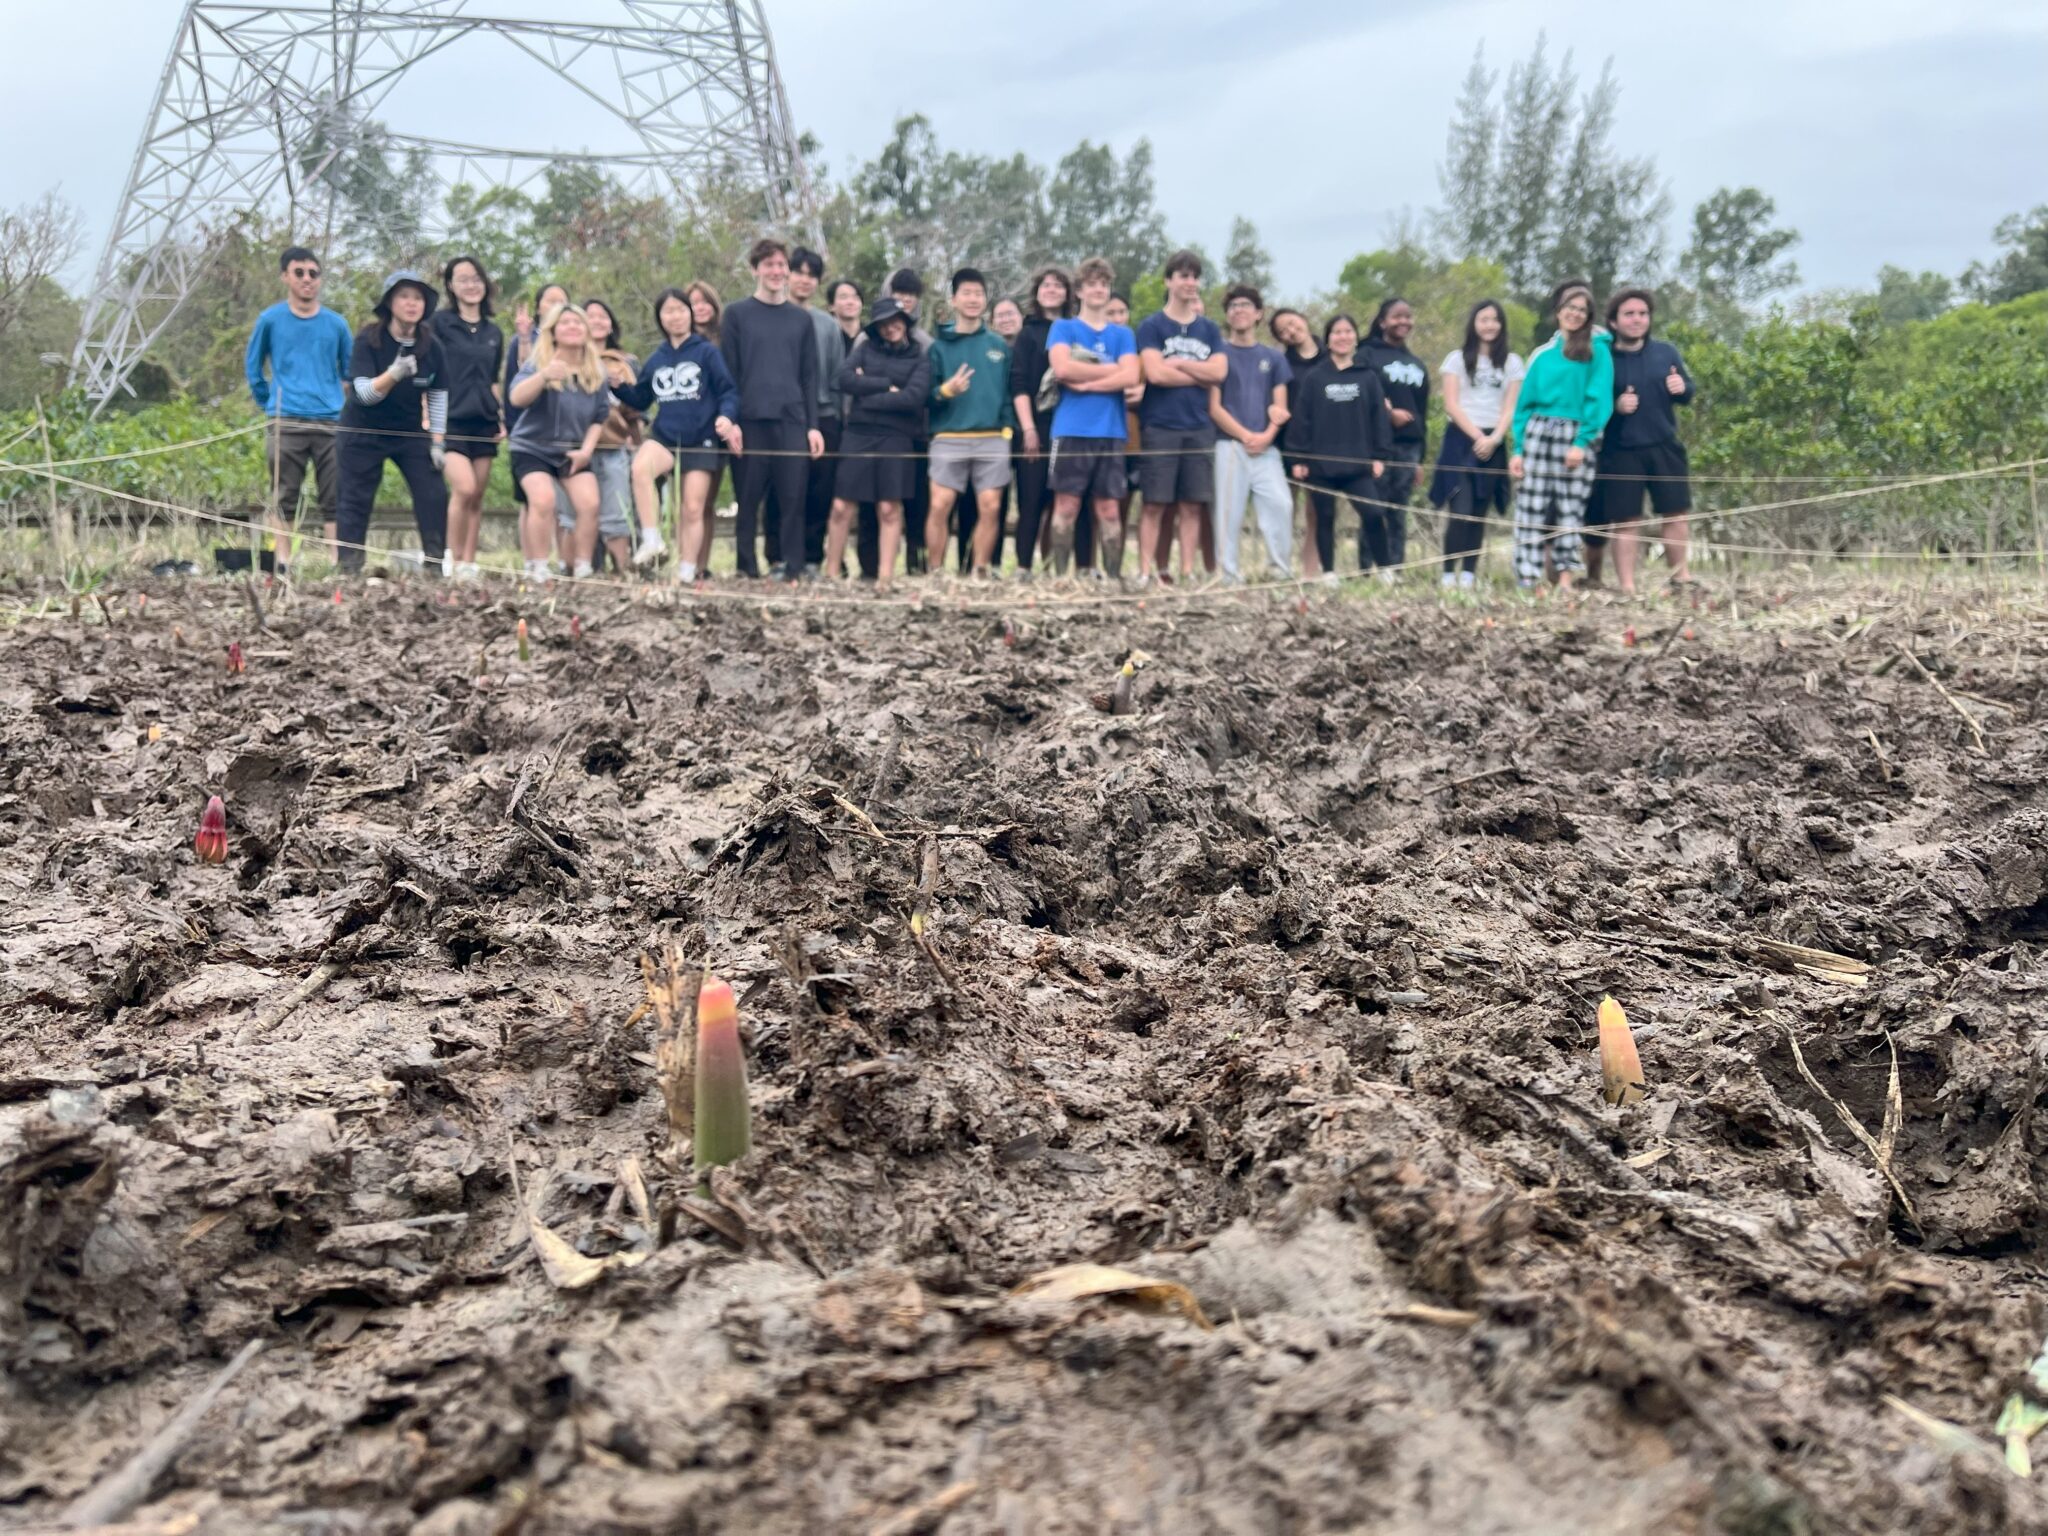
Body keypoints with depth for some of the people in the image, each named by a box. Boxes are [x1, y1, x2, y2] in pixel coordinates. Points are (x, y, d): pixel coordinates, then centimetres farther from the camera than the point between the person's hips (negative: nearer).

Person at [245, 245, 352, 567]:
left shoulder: (335, 324, 10)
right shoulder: (270, 320, 6)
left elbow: (349, 372, 18)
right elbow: (252, 367, 13)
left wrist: (337, 400, 10)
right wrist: (269, 403, 9)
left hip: (331, 422, 2)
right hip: (285, 425, -1)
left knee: (334, 500, 0)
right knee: (284, 498, -2)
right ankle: (284, 562, 0)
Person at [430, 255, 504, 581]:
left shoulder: (493, 331, 15)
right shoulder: (441, 322, 1)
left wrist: (502, 417, 11)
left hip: (483, 422, 5)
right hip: (451, 419, -5)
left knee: (477, 497, 3)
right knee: (464, 488, -18)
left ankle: (470, 563, 9)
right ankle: (454, 561, -7)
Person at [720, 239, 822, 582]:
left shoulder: (801, 319, 15)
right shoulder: (737, 314, 7)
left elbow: (810, 376, 13)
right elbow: (728, 372, 3)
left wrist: (813, 425, 4)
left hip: (792, 421, 2)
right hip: (751, 420, -2)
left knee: (793, 499, -3)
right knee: (749, 499, 0)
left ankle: (793, 570, 0)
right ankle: (747, 569, 5)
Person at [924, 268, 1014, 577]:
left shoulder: (1000, 346, 14)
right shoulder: (939, 346, 7)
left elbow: (1009, 390, 14)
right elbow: (925, 393, 1)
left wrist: (1009, 426, 1)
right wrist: (945, 391, -19)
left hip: (993, 439, 2)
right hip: (949, 439, -2)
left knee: (990, 507, -2)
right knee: (940, 506, -9)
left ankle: (980, 573, 8)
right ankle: (934, 573, 0)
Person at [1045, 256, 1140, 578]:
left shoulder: (1123, 334, 14)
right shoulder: (1063, 328, 8)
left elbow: (1130, 377, -2)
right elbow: (1062, 368, -10)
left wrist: (1084, 382, -8)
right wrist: (1110, 369, -3)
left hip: (1111, 431, 2)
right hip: (1071, 430, -2)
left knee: (1109, 509, 2)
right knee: (1067, 507, -3)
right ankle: (1060, 576, 1)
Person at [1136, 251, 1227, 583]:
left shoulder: (1209, 328, 14)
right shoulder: (1152, 326, 2)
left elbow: (1220, 372, 0)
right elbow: (1156, 373, -12)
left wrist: (1176, 363, -6)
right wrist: (1200, 376, -3)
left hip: (1199, 428, 4)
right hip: (1159, 427, -4)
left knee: (1192, 505, 4)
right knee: (1155, 504, -4)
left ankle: (1187, 572, 9)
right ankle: (1144, 573, -2)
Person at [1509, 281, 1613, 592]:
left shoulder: (1597, 351, 3)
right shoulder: (1543, 354, 13)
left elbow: (1599, 400, -5)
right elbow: (1525, 403, 12)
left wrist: (1582, 441, -15)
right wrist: (1518, 449, 3)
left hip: (1576, 437, -3)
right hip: (1538, 434, 3)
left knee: (1569, 508, -2)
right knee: (1532, 509, -3)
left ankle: (1565, 581, 0)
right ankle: (1528, 582, -3)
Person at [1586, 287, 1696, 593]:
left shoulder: (1666, 352, 7)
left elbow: (1688, 394, 15)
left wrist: (1682, 388, -8)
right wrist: (1615, 406, -19)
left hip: (1664, 448, 4)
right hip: (1620, 452, -4)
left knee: (1675, 512, 9)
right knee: (1624, 520, 0)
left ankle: (1680, 575, 24)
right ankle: (1626, 586, 6)